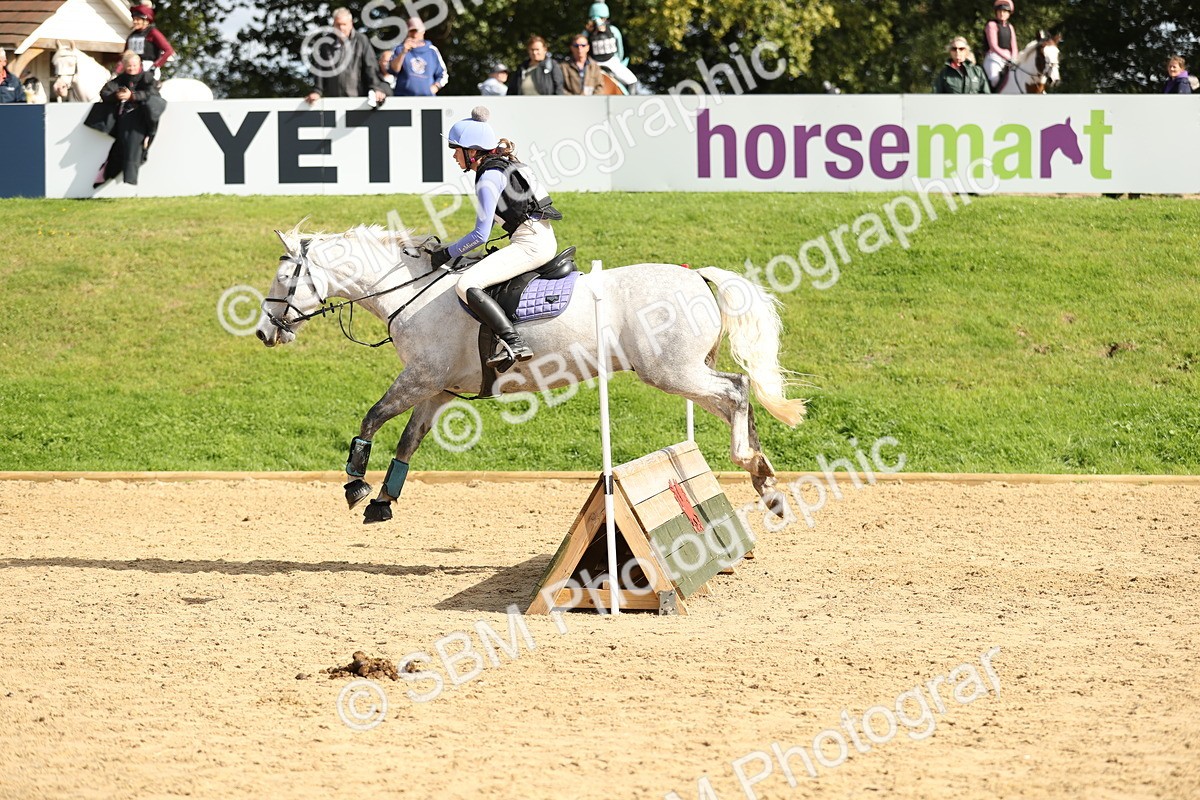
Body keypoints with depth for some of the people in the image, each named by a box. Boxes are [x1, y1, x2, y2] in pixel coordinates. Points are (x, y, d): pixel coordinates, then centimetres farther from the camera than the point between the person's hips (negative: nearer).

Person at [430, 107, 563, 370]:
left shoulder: (488, 179, -12)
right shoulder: (504, 165, 17)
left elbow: (481, 234, -16)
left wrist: (447, 254, -5)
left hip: (531, 244, -11)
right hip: (543, 241, 11)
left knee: (467, 284, -21)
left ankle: (513, 343, -31)